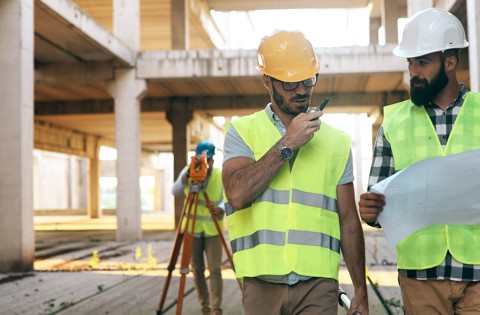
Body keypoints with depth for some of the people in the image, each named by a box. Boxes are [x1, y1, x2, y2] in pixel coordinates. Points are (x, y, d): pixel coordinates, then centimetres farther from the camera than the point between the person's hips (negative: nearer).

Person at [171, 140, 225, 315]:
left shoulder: (221, 176, -7)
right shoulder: (187, 172, -6)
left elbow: (226, 199, -16)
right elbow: (175, 191, -22)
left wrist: (220, 209, -39)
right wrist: (187, 175, -39)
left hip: (213, 230, -1)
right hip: (192, 229, 1)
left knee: (215, 269, -9)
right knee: (197, 270, 6)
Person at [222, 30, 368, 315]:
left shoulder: (337, 141, 9)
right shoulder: (242, 131, 3)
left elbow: (349, 222, 10)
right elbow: (237, 194, -14)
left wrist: (360, 288, 8)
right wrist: (287, 143, -12)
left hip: (319, 283, 1)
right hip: (262, 282, -1)